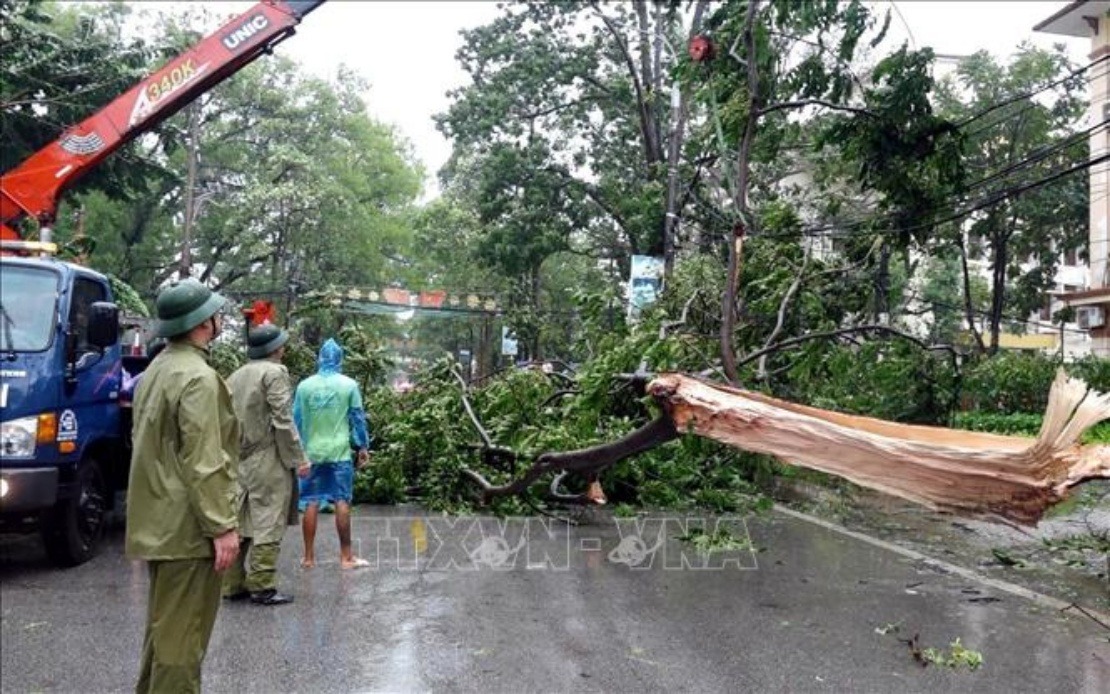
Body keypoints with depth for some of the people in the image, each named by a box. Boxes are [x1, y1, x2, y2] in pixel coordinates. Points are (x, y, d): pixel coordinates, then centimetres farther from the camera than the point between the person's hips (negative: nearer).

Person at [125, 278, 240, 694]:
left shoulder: (156, 370, 13)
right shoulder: (199, 377, -17)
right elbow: (204, 463, -22)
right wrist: (222, 526, -19)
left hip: (157, 522, 10)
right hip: (187, 526, -10)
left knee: (164, 624, 20)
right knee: (183, 632, -2)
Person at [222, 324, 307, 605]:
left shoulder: (235, 376, 15)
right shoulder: (275, 373, -8)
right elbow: (282, 420, -15)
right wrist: (297, 457, -11)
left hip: (239, 461, 8)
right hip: (268, 461, -8)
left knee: (238, 523, 11)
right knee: (268, 524, -2)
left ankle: (232, 585, 17)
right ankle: (262, 587, -1)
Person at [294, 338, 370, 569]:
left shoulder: (304, 386, 2)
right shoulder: (349, 385, -3)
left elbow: (296, 420, 6)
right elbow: (357, 418, 0)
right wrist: (363, 446, 9)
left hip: (312, 452, 2)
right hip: (339, 452, -2)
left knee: (312, 503, 6)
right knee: (342, 502, 2)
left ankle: (309, 557, 10)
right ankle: (346, 556, 5)